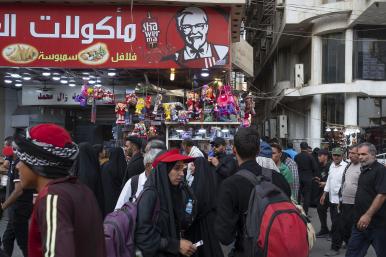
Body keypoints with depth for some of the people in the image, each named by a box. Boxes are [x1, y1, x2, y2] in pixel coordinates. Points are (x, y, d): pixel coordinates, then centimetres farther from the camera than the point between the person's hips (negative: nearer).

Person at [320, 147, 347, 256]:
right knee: (336, 223, 14)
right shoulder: (332, 166, 11)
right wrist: (324, 194, 19)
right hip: (332, 198, 8)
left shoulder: (345, 166, -14)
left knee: (336, 224, -5)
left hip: (340, 199, -7)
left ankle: (335, 248, 4)